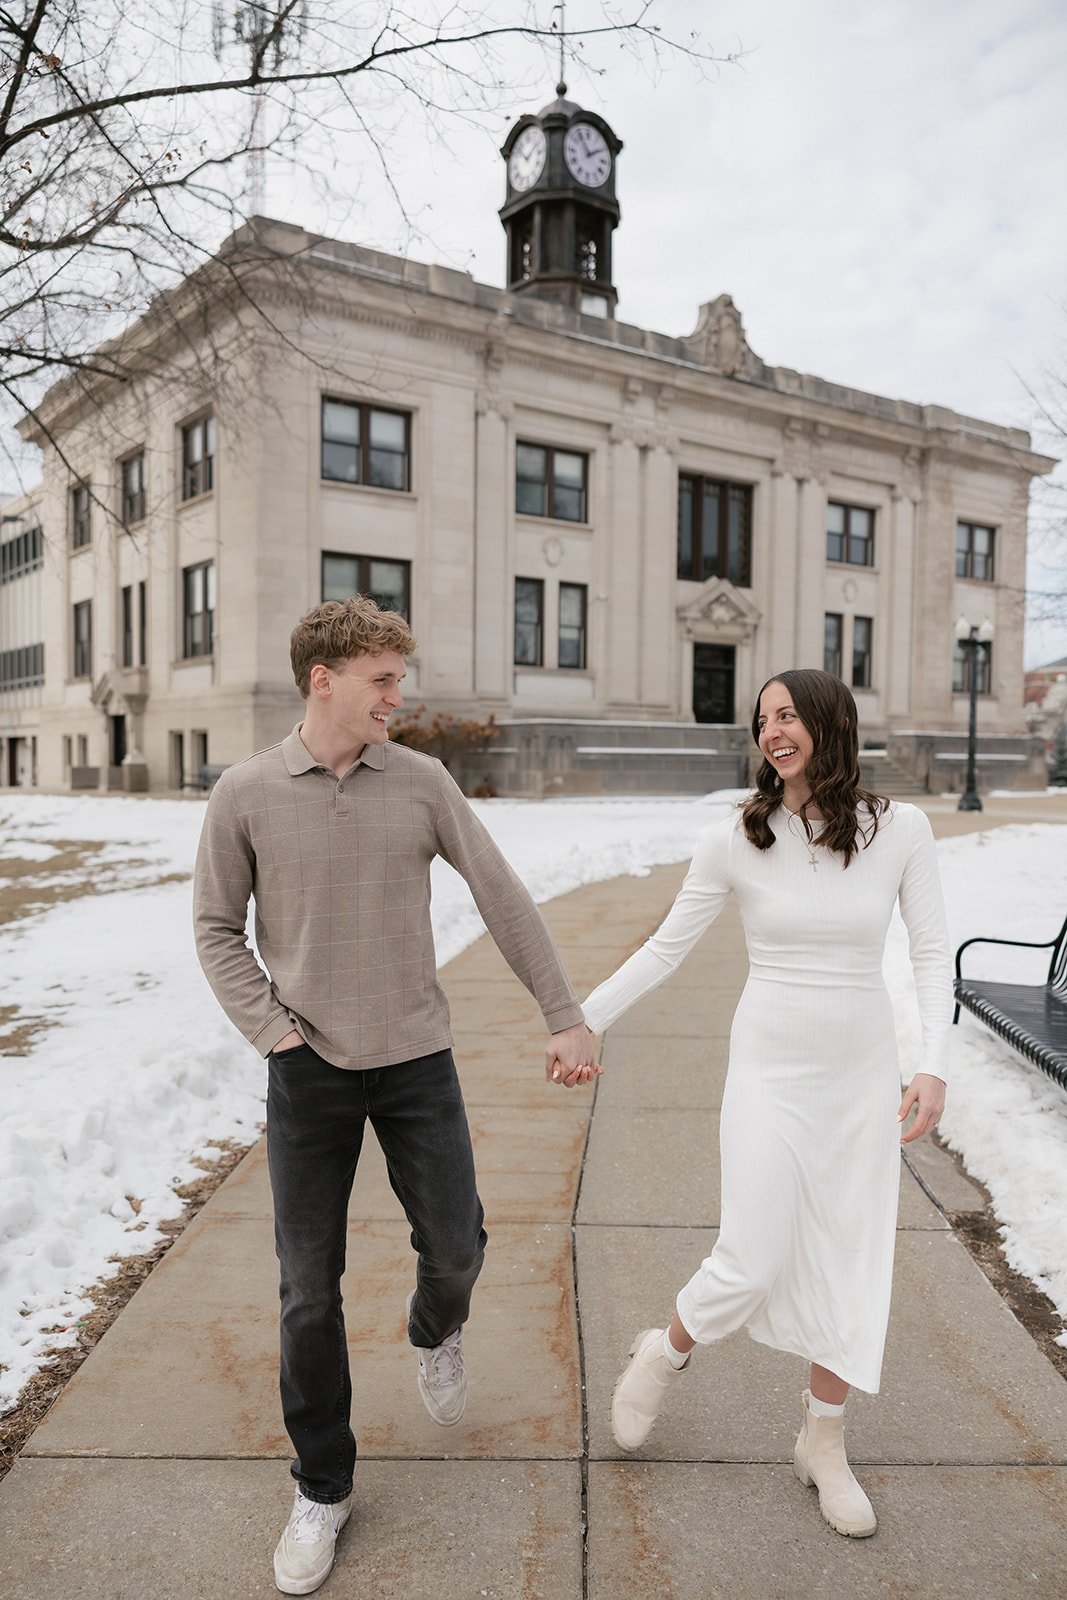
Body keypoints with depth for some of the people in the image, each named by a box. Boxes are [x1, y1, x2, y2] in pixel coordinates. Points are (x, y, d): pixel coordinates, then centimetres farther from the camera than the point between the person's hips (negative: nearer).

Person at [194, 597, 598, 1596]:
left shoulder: (420, 782, -4)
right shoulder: (245, 794, -6)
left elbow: (502, 899, -1)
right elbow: (216, 928, 3)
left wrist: (564, 1015, -1)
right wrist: (270, 1027, -8)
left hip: (416, 1060, 1)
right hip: (308, 1069, 0)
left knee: (454, 1244, 7)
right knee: (309, 1285, 8)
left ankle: (435, 1333, 45)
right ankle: (322, 1488, 30)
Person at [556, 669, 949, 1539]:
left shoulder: (900, 828, -6)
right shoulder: (737, 838, -9)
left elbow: (932, 952, -2)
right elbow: (665, 947, -2)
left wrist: (934, 1065, -13)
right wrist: (583, 1021, -3)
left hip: (864, 1075, 2)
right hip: (771, 1074, -2)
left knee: (856, 1269, 11)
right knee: (749, 1269, -4)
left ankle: (823, 1444, 35)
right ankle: (662, 1357, 30)